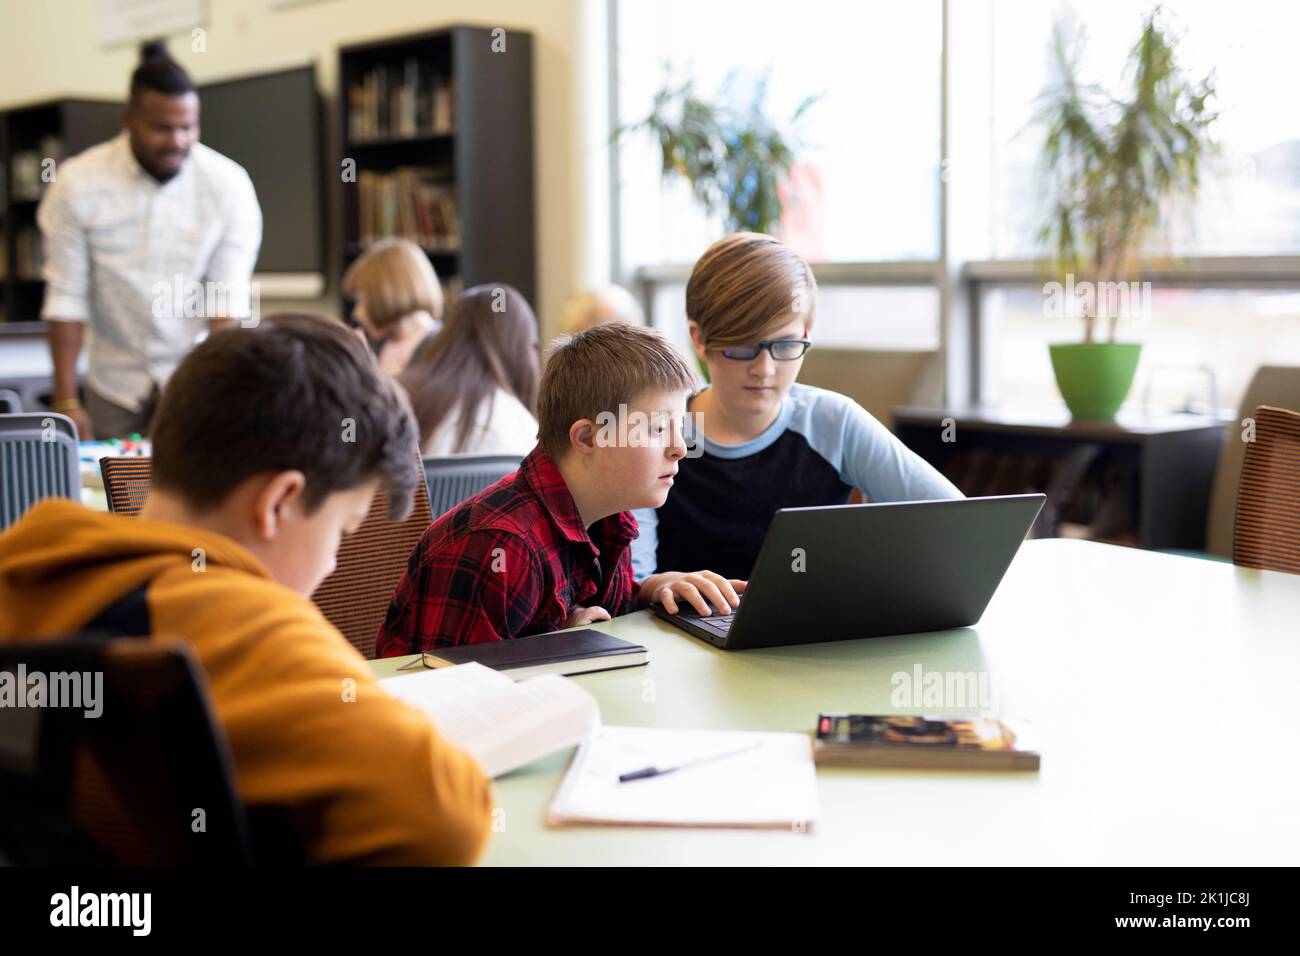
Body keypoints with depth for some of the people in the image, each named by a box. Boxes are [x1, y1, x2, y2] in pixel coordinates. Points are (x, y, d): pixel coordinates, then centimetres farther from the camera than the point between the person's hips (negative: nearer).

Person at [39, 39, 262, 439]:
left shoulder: (230, 184, -11)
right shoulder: (77, 184, -10)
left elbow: (229, 300, -13)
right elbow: (67, 297, -8)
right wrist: (65, 402, -11)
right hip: (115, 384, 1)